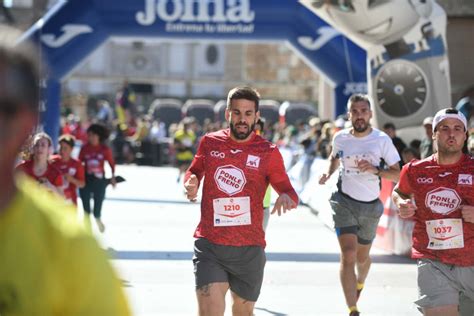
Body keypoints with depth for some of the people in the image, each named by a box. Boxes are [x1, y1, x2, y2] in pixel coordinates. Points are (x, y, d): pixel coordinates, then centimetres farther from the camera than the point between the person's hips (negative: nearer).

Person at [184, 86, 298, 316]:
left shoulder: (268, 152, 0)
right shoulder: (209, 142, 5)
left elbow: (288, 191, 2)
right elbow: (194, 172, 22)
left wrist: (286, 198, -23)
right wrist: (191, 183, -2)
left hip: (249, 249, 1)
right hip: (209, 245, 0)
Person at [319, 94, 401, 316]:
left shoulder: (382, 140, -8)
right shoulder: (340, 138, -1)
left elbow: (397, 174, -7)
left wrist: (375, 170, -24)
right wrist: (328, 173, 2)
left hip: (370, 206, 1)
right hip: (345, 202, -1)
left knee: (362, 257, 18)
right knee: (348, 255, -17)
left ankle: (359, 284, 53)